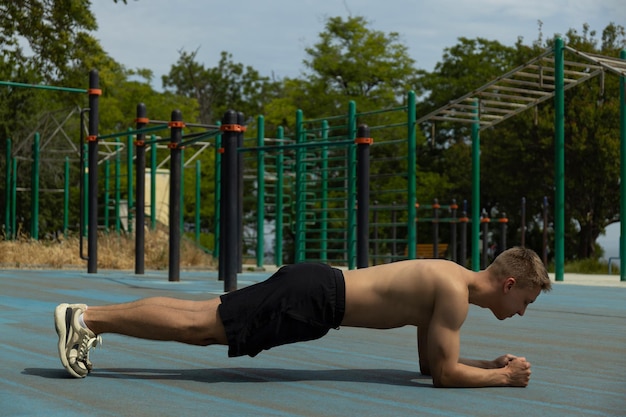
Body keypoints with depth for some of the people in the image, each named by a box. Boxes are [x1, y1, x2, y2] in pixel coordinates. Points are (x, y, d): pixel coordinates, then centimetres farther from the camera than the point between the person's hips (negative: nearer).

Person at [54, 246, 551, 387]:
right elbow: (444, 373, -15)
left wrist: (494, 363, 18)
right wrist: (503, 377, -3)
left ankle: (89, 316, 14)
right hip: (313, 299, -8)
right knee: (198, 327, -9)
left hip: (313, 285, 8)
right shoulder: (456, 293, -13)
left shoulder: (451, 277, 16)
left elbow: (428, 362, 24)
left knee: (200, 318, 10)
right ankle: (87, 318, -6)